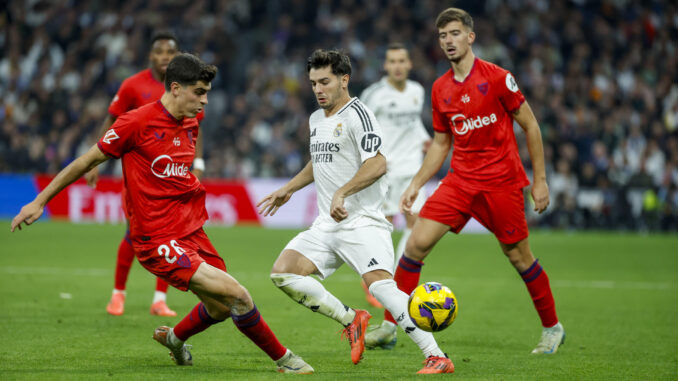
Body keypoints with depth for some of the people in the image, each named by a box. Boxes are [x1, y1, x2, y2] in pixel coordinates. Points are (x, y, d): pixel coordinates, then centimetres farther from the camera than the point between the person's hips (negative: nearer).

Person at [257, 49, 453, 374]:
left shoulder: (357, 114, -10)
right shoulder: (316, 119, 17)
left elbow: (378, 164, -23)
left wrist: (341, 193, -30)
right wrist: (288, 189, 36)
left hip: (362, 221, -9)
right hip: (326, 225, 9)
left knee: (380, 284, -25)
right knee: (282, 273, -6)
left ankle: (437, 358, -25)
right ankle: (351, 319, 6)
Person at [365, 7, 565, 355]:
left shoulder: (497, 78, -9)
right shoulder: (440, 89, 7)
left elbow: (530, 125, -3)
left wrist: (539, 179, -4)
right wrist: (416, 184, 9)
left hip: (501, 181, -4)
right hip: (460, 180, 4)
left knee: (519, 257, 2)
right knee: (416, 243, -8)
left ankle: (552, 328, 22)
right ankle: (390, 326, -1)